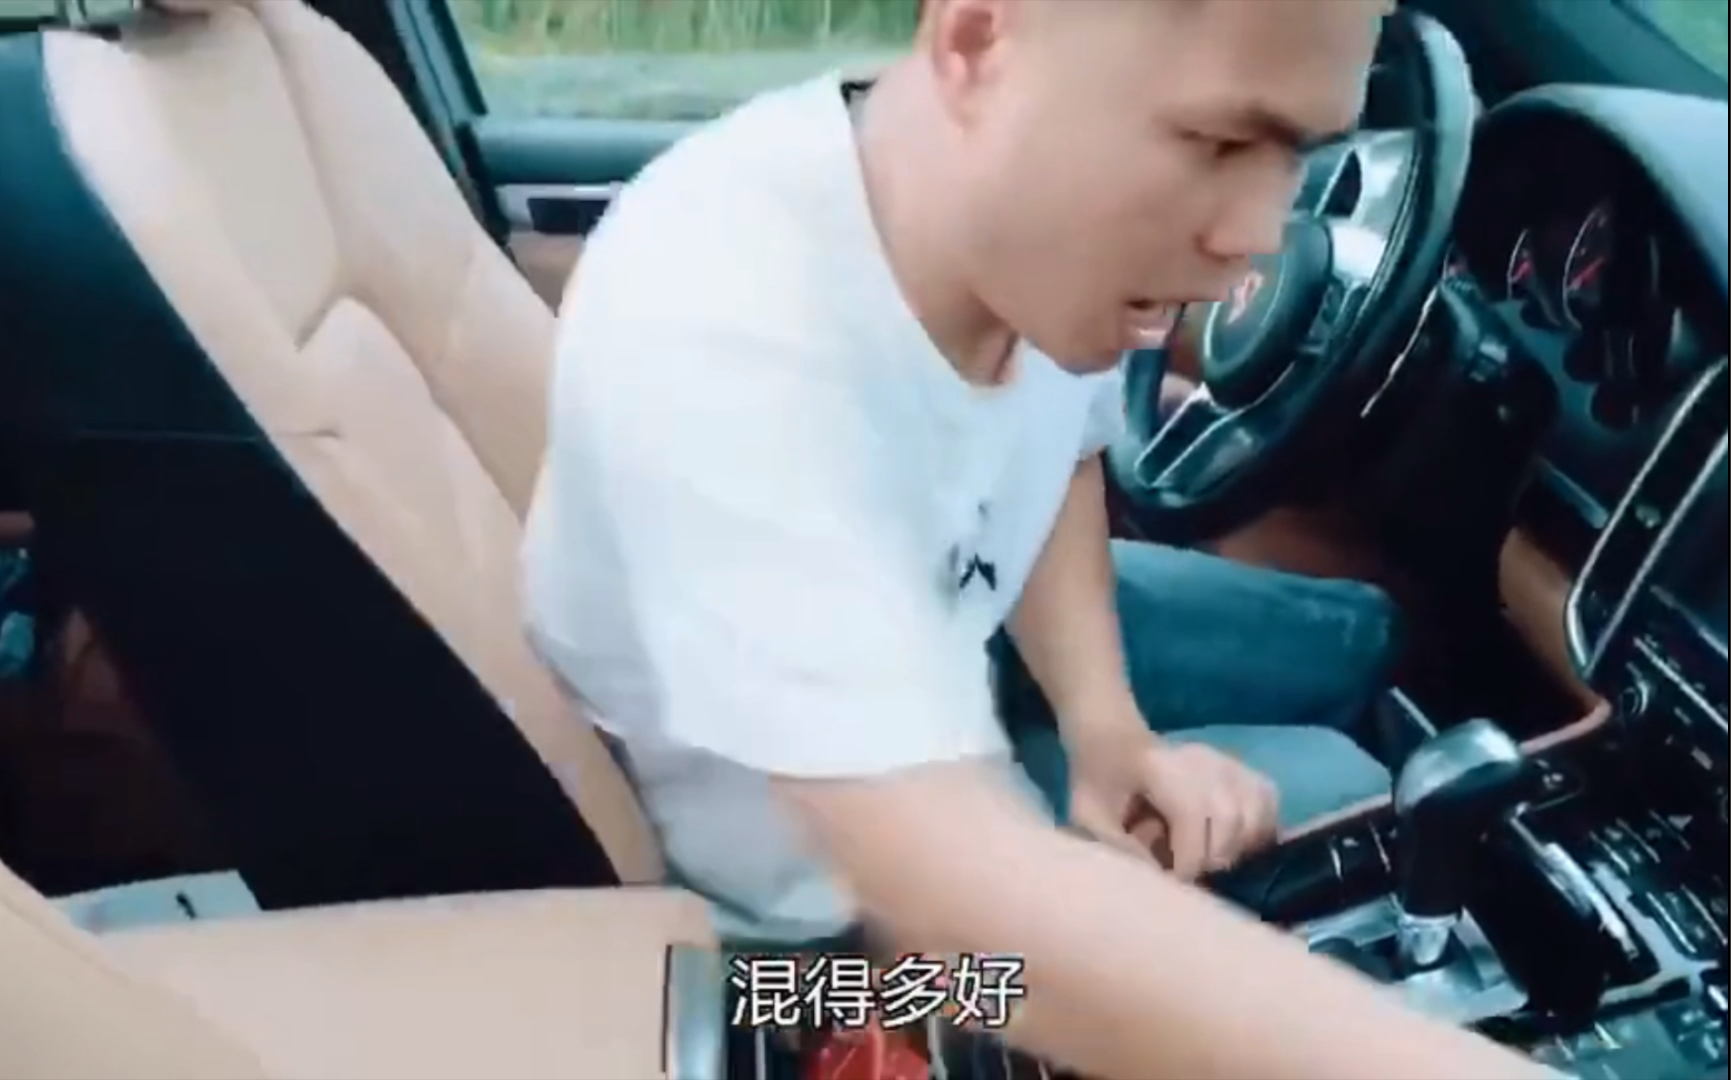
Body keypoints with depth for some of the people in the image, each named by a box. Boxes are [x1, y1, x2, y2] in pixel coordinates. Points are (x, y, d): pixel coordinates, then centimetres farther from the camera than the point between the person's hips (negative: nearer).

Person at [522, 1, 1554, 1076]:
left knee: (1352, 641, 13)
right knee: (1344, 796, -2)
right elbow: (952, 886, -49)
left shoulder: (1042, 209, -19)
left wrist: (1107, 725, -15)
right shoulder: (714, 331, -42)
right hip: (832, 861, -6)